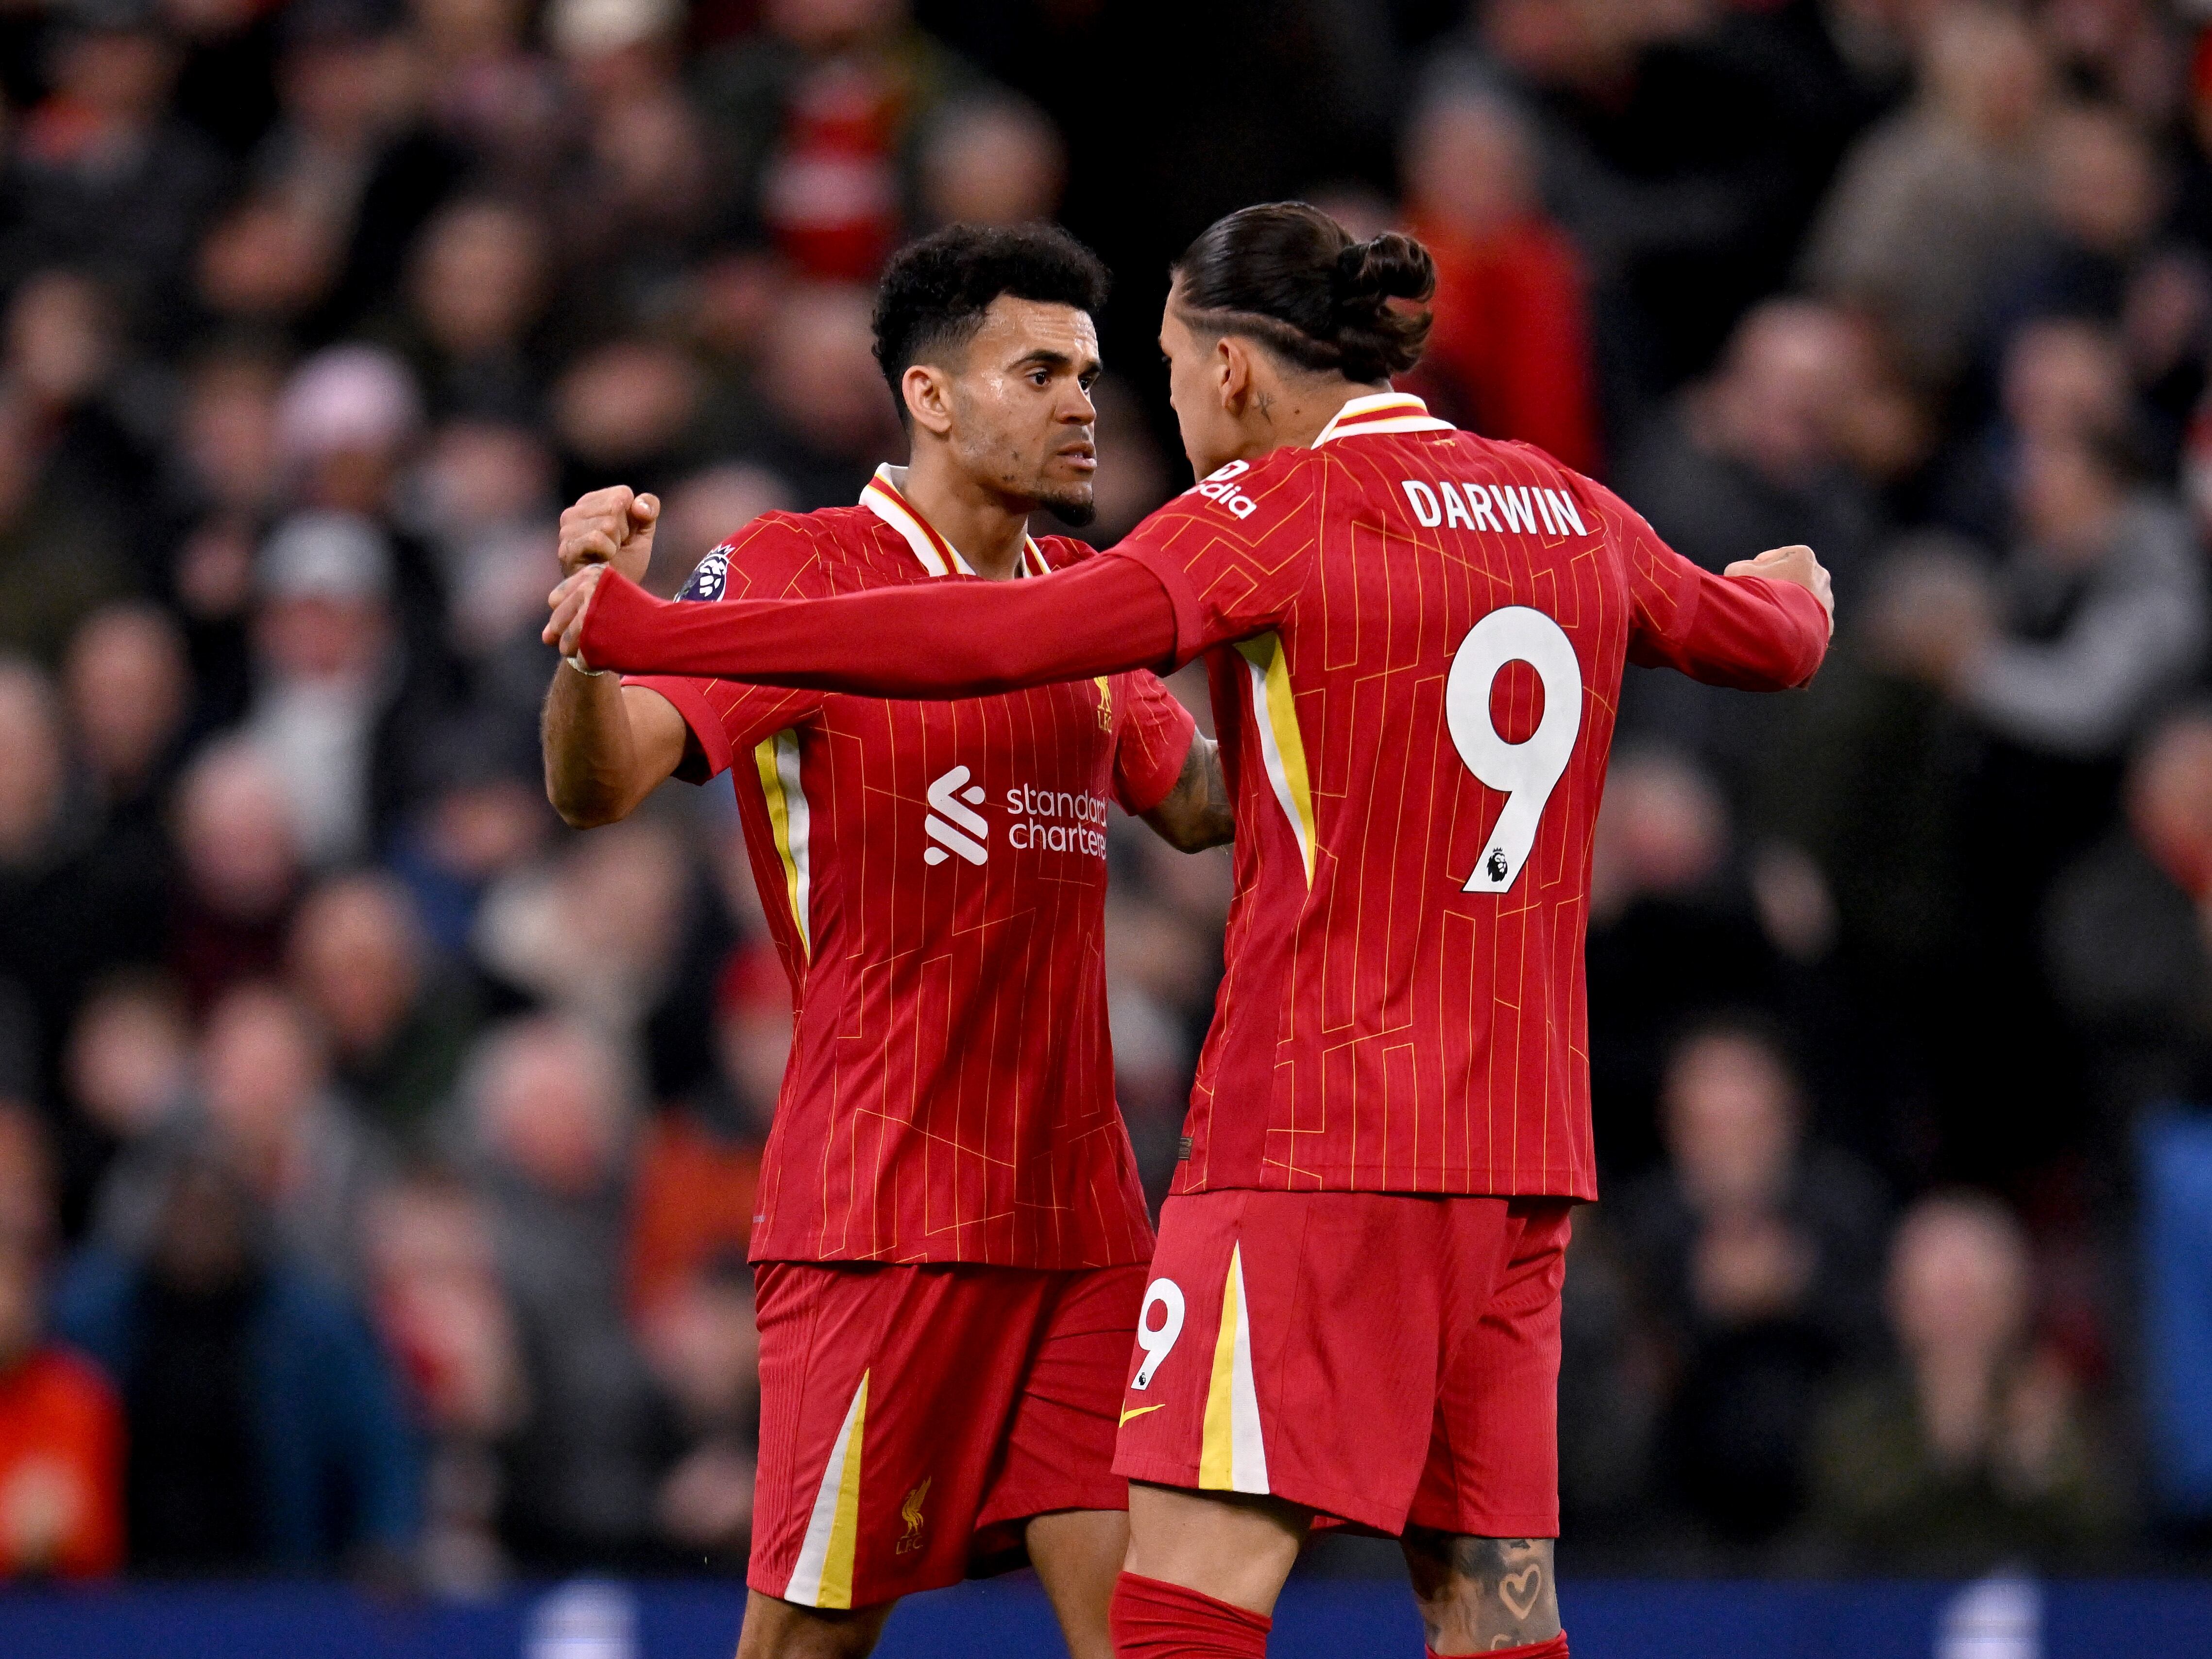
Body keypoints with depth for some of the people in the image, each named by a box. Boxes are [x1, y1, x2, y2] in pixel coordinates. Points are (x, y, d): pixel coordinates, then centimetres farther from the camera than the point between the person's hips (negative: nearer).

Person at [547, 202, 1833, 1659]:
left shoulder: (1282, 510, -7)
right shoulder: (1569, 513, 12)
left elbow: (1005, 639, -19)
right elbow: (1771, 641, 30)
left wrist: (652, 630, -19)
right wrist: (1793, 591, 56)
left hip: (1319, 1135, -7)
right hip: (1522, 1153, 7)